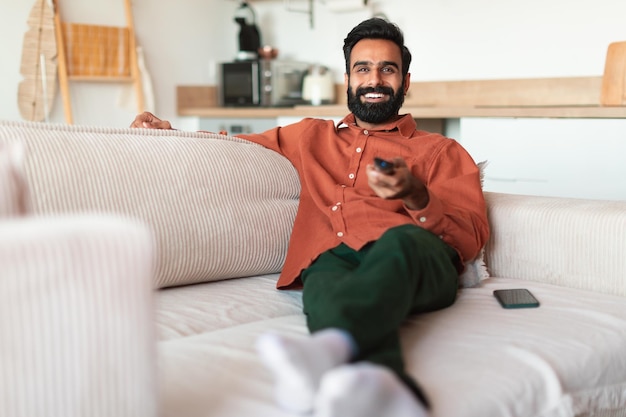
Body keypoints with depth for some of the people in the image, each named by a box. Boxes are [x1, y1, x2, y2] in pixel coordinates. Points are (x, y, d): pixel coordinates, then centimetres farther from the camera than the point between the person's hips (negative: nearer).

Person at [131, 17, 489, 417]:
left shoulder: (441, 151, 25)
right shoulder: (311, 137, 35)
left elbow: (472, 238, 12)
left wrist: (415, 196, -7)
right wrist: (171, 134, 27)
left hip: (418, 263, -1)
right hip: (333, 258, 1)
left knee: (398, 240, -40)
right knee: (325, 287, -39)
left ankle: (328, 347, -68)